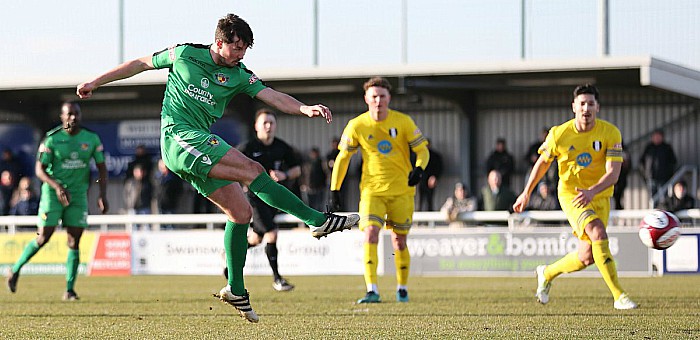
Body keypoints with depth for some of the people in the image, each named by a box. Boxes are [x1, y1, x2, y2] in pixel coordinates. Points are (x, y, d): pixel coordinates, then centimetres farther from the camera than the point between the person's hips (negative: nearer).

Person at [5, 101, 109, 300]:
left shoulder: (92, 139, 1)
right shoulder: (52, 139, -8)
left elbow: (101, 168, 7)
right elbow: (40, 169, -8)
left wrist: (102, 194, -5)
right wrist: (57, 186, -24)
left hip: (78, 194, 3)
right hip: (53, 192, -3)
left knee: (74, 241, -3)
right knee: (44, 237, -8)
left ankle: (69, 289, 1)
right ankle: (16, 269, 14)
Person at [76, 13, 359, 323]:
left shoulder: (240, 76, 9)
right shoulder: (184, 54, 0)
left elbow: (274, 97, -4)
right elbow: (141, 64, 12)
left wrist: (305, 109, -23)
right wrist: (95, 82, 15)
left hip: (201, 146, 7)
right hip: (178, 137, -7)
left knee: (241, 212, 0)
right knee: (253, 170, -20)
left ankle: (236, 289, 10)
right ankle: (318, 220, -23)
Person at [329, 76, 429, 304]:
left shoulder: (403, 122, -6)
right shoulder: (357, 125, -4)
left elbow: (422, 150, -1)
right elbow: (343, 157, 5)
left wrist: (419, 169, -23)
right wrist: (334, 189, 1)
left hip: (402, 190, 0)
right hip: (372, 190, 0)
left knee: (399, 241, 6)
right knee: (370, 235, -18)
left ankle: (402, 288, 27)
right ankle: (372, 291, -22)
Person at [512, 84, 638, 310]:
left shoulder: (611, 133, -10)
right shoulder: (559, 134, -8)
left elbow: (613, 173, -18)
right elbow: (543, 162, 9)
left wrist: (592, 191, -35)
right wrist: (526, 193, 14)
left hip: (599, 197, 2)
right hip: (570, 195, -2)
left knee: (586, 258, 0)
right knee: (598, 234, -27)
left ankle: (547, 274, 30)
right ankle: (619, 296, -26)